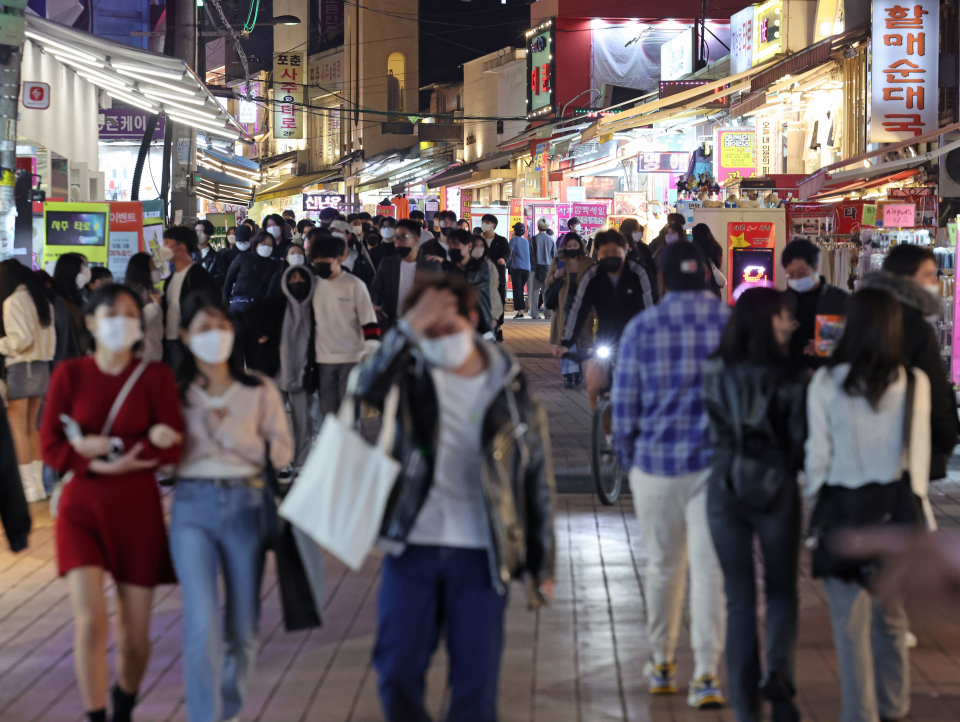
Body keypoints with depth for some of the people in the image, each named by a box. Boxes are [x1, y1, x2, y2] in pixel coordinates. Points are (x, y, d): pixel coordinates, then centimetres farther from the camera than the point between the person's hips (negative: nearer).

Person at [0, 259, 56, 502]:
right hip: (42, 366, 8)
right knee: (31, 427, 15)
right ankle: (37, 482, 15)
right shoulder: (41, 299, 11)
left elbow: (20, 339, -17)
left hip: (20, 366, -8)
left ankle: (29, 485, -4)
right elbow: (50, 337, 11)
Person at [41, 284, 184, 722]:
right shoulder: (70, 374, 0)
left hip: (137, 513, 1)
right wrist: (104, 466, -17)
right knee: (90, 623, -18)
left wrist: (104, 447, -16)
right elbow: (51, 448, -5)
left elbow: (171, 449, -11)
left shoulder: (155, 377, -2)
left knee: (135, 637, 7)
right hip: (82, 509, 0)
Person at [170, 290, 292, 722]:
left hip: (247, 506, 1)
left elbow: (282, 453, 0)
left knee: (243, 629, 8)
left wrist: (230, 432, -9)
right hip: (193, 506, -1)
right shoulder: (175, 392, 6)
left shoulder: (260, 391, 7)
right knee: (202, 625, -14)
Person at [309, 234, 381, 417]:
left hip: (352, 359, -4)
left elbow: (369, 321, -4)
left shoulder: (355, 285, -4)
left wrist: (371, 350, -14)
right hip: (323, 359, 4)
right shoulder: (315, 284, 8)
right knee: (328, 412, 6)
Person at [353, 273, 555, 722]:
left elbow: (538, 478, 5)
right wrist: (409, 330, -30)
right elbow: (368, 390, -24)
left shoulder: (510, 388, 1)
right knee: (397, 672, 1)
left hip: (481, 554, -1)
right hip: (413, 547, 1)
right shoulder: (412, 374, 0)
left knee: (476, 682, 0)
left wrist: (541, 566, 4)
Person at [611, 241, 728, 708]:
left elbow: (624, 403, 0)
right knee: (709, 567, 0)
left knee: (663, 565, 14)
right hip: (717, 462, 0)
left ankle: (662, 666, 26)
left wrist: (628, 458, 13)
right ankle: (706, 675, -6)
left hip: (656, 460, 1)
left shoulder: (641, 329, -3)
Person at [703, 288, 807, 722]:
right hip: (777, 491, -2)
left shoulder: (715, 374, 0)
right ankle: (777, 670, -13)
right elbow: (802, 445, -6)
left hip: (725, 490, 2)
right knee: (781, 589, 14)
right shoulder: (790, 380, -9)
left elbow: (711, 432, 4)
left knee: (738, 597, 10)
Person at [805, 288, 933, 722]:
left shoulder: (827, 382, -7)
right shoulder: (915, 382, -5)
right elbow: (920, 450, 1)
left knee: (850, 619, 4)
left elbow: (818, 453, -2)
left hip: (843, 506, -2)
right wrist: (915, 500, 12)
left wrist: (814, 499, 10)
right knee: (890, 613, 16)